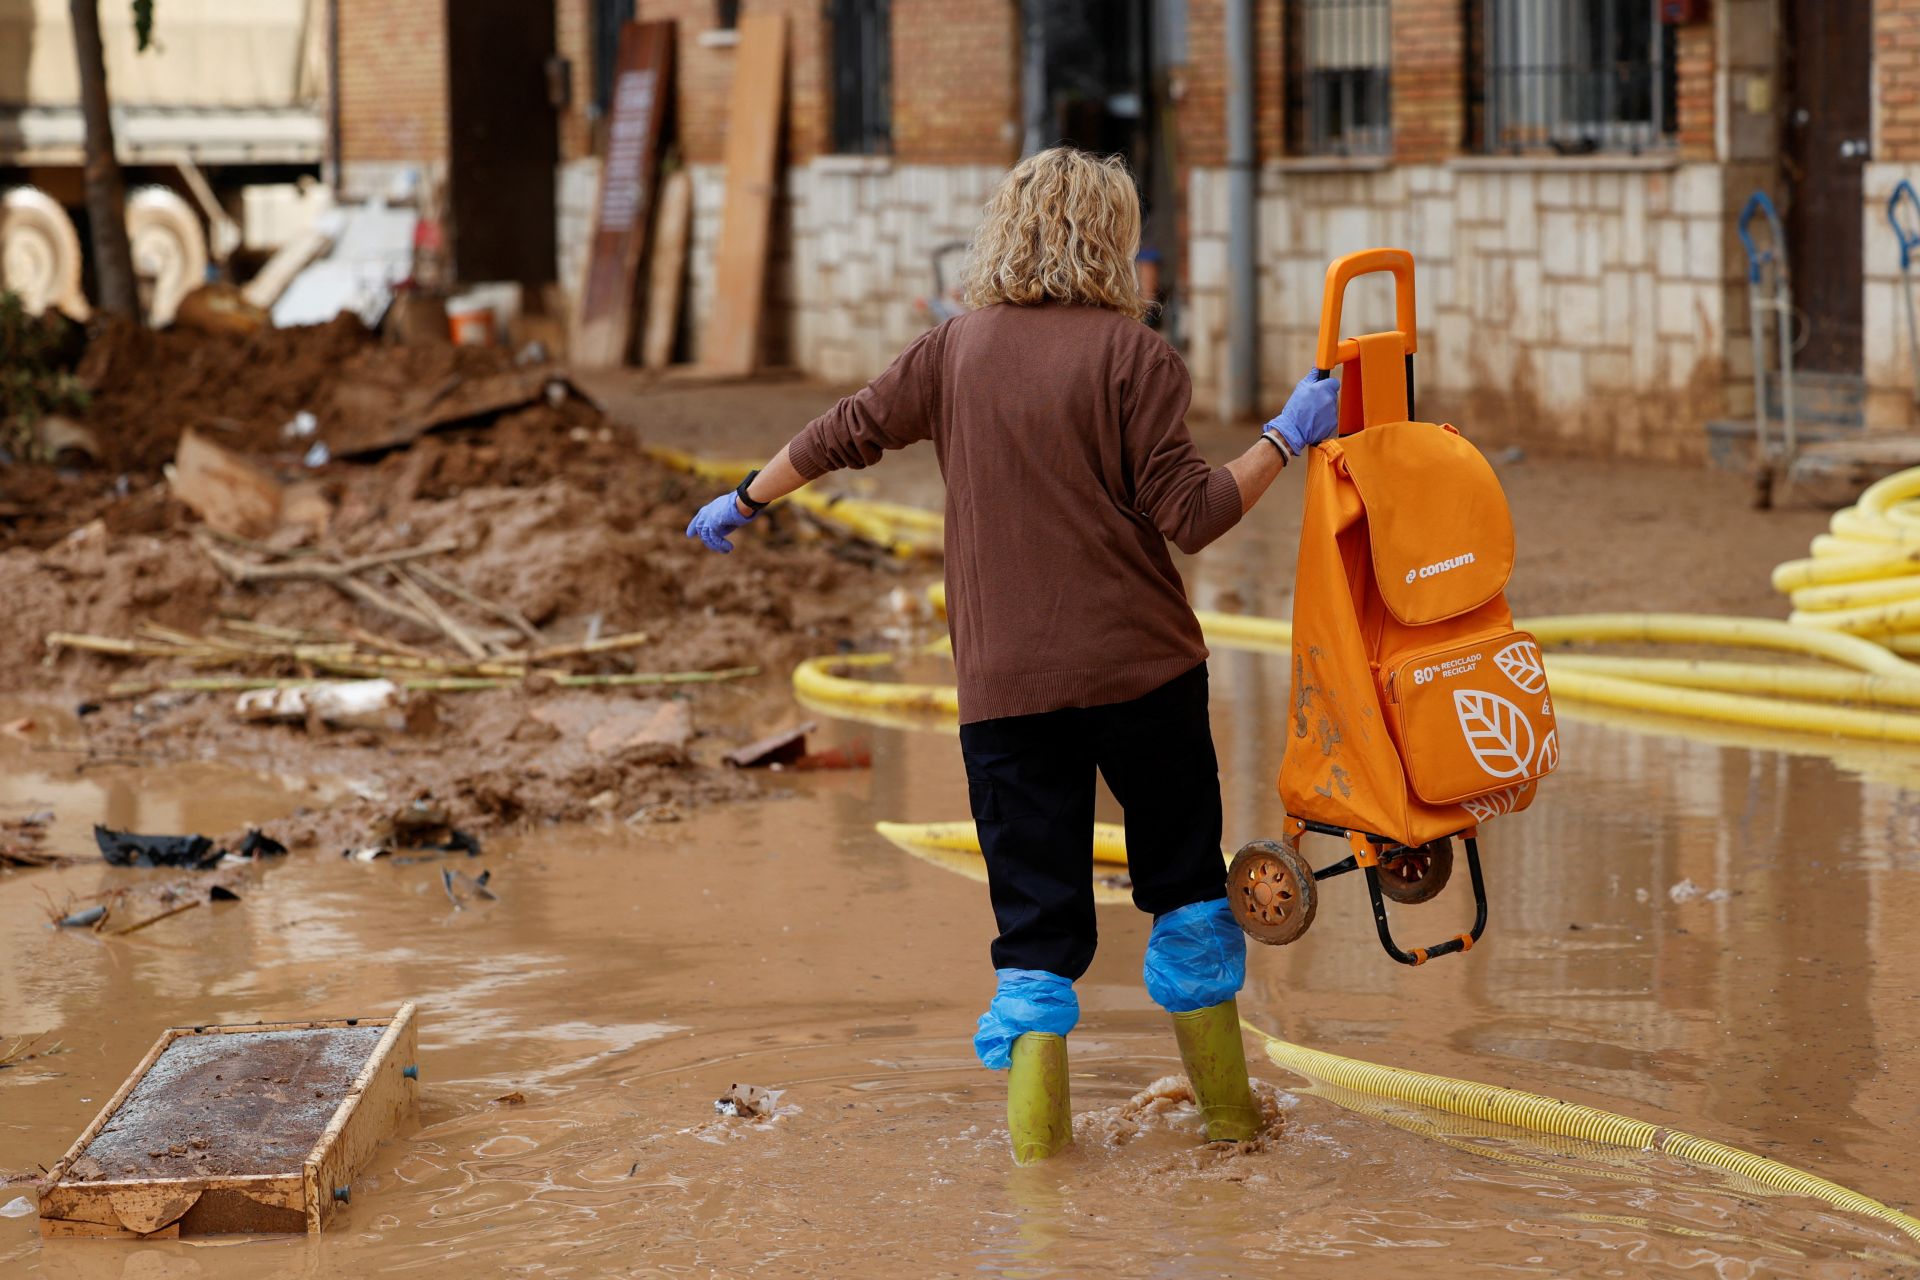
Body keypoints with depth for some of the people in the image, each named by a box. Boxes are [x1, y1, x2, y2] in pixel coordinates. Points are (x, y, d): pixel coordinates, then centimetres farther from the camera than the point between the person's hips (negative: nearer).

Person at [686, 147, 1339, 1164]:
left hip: (1004, 680, 2)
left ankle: (1036, 1123, -3)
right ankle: (1227, 1108, 21)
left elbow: (842, 434, 15)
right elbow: (1188, 515, -10)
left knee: (1035, 901, 5)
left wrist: (745, 503, 30)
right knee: (1184, 878, 14)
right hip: (1139, 663, -2)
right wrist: (1287, 438, -1)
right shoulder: (1132, 353, -5)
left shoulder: (957, 350, 6)